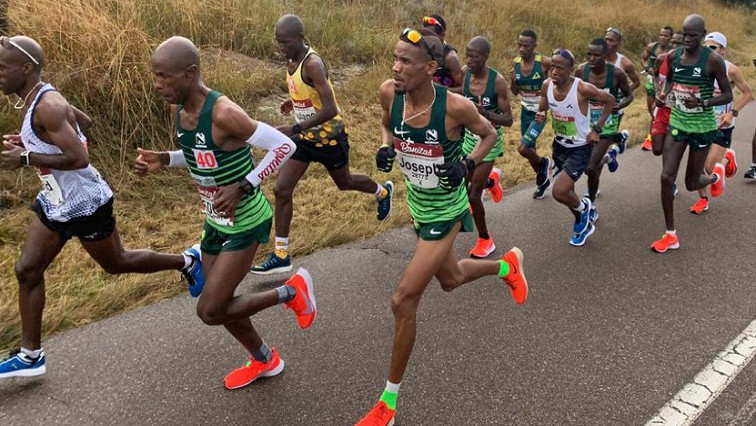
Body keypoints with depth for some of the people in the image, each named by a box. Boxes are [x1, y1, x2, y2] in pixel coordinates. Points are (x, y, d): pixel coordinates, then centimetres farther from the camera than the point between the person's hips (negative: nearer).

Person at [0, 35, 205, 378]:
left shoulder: (46, 106, -25)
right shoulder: (34, 101, 5)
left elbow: (79, 158, -31)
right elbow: (85, 121, 21)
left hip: (84, 204, -10)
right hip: (55, 202, 10)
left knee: (116, 263, 10)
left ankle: (186, 262, 30)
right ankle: (30, 356, 20)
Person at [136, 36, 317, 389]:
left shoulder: (223, 113, -28)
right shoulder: (177, 109, -2)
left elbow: (284, 145, -24)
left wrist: (243, 187, -30)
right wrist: (163, 160, -3)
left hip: (245, 224, -8)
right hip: (215, 221, 9)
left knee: (209, 312, -6)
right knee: (220, 305, 18)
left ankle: (292, 291, 13)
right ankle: (264, 361, 42)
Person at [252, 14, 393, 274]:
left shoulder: (312, 64, -26)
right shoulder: (292, 60, 0)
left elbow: (330, 110, -34)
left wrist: (295, 130, -38)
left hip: (328, 136, -7)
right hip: (304, 136, 7)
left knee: (344, 183, 17)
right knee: (282, 190, -2)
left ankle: (383, 192, 52)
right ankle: (281, 256, 6)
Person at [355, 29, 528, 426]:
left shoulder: (455, 106, -26)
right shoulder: (389, 92, -13)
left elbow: (489, 134, -5)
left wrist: (466, 163, -22)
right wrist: (386, 148, -11)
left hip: (446, 212, -6)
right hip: (418, 205, 7)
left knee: (403, 300, -9)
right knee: (450, 279, 27)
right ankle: (507, 264, 58)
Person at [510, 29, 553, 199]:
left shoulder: (545, 62, -20)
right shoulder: (515, 63, -5)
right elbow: (515, 92, 3)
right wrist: (512, 80, -17)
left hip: (541, 111, -6)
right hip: (525, 111, 6)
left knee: (522, 148, -17)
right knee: (530, 149, 16)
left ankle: (543, 163, 17)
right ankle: (542, 179, 41)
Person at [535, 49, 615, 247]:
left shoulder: (583, 88, -25)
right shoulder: (547, 85, -11)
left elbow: (610, 101, -9)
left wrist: (597, 129, -12)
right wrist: (540, 117, -18)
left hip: (580, 148, -6)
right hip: (559, 145, 6)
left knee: (559, 192, -17)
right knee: (566, 191, 19)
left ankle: (583, 207, 18)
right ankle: (584, 224, 45)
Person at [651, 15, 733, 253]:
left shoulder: (713, 60, -15)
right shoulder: (673, 57, -3)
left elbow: (728, 95, -9)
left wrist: (703, 103, -27)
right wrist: (664, 92, -4)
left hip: (702, 127, -3)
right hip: (677, 124, 4)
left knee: (692, 184, 8)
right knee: (666, 177, -8)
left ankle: (715, 176, 49)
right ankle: (671, 236, 2)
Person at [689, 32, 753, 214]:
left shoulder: (730, 69, -11)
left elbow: (748, 93, -3)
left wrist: (732, 113, -14)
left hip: (721, 125, -3)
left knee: (710, 167, -6)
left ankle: (727, 158, 29)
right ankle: (703, 200, 19)